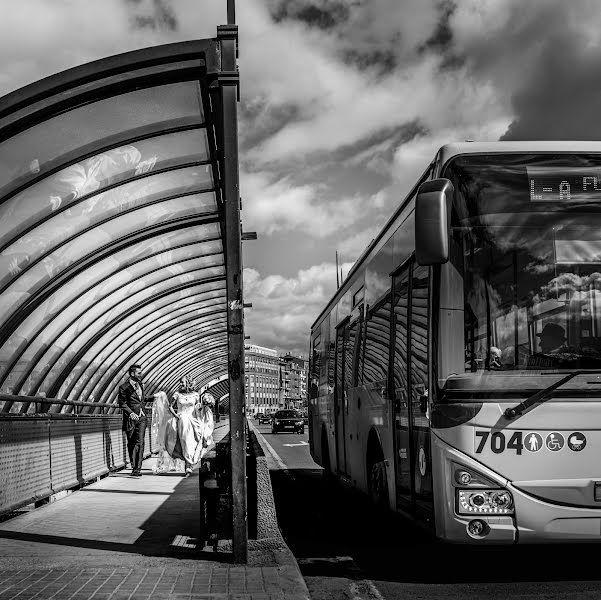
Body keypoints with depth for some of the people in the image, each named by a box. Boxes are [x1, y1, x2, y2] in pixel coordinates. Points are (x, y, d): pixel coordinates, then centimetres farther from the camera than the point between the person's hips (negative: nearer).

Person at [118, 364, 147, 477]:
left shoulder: (141, 385, 14)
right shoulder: (124, 387, -6)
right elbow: (122, 403, -8)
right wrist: (130, 413, -19)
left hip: (141, 417, 4)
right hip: (131, 418, -4)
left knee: (140, 442, -8)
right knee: (131, 444, 6)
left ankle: (137, 468, -11)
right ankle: (134, 466, 18)